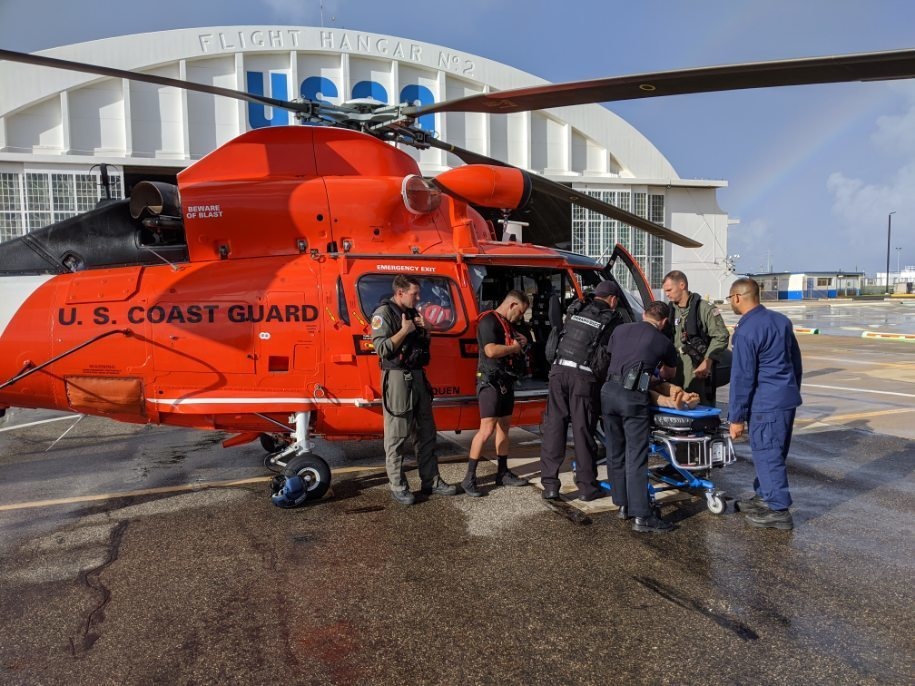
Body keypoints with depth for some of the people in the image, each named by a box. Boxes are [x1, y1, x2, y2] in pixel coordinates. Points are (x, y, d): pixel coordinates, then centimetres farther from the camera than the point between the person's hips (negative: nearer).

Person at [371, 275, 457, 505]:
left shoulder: (412, 312, 15)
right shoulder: (383, 313, -9)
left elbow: (424, 345, 21)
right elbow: (382, 348, -19)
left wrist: (423, 329, 3)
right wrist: (405, 331, -16)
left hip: (418, 376, 8)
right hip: (397, 378, -8)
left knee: (426, 431, 11)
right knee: (397, 435, -1)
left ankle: (431, 481, 20)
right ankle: (398, 486, 9)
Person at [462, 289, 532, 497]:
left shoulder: (508, 324, 16)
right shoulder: (489, 321, -14)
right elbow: (491, 350, -28)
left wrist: (521, 343, 4)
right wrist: (514, 347, -13)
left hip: (506, 381, 10)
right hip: (490, 381, -10)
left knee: (504, 426, 13)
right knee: (487, 429, -13)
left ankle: (503, 473, 22)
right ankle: (469, 478, -7)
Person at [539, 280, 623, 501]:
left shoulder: (575, 310, 16)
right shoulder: (613, 320, 5)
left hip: (559, 370, 4)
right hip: (583, 377, -3)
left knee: (554, 427, 7)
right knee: (583, 430, 5)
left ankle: (549, 485, 10)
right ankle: (587, 487, 16)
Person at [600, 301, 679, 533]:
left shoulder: (620, 330, 16)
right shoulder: (664, 343, 9)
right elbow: (669, 372, 27)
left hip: (608, 392, 4)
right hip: (633, 397, -4)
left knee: (615, 453, 14)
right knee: (636, 458, -3)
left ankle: (622, 505, 25)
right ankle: (641, 516, -1)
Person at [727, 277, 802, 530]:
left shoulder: (746, 332, -16)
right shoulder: (781, 320, 10)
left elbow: (742, 377, -16)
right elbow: (796, 360, 19)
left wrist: (736, 417, -10)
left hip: (766, 404, -9)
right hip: (788, 398, 9)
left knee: (767, 454, -1)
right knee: (773, 451, 18)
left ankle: (779, 511, 4)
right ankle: (764, 497, 30)